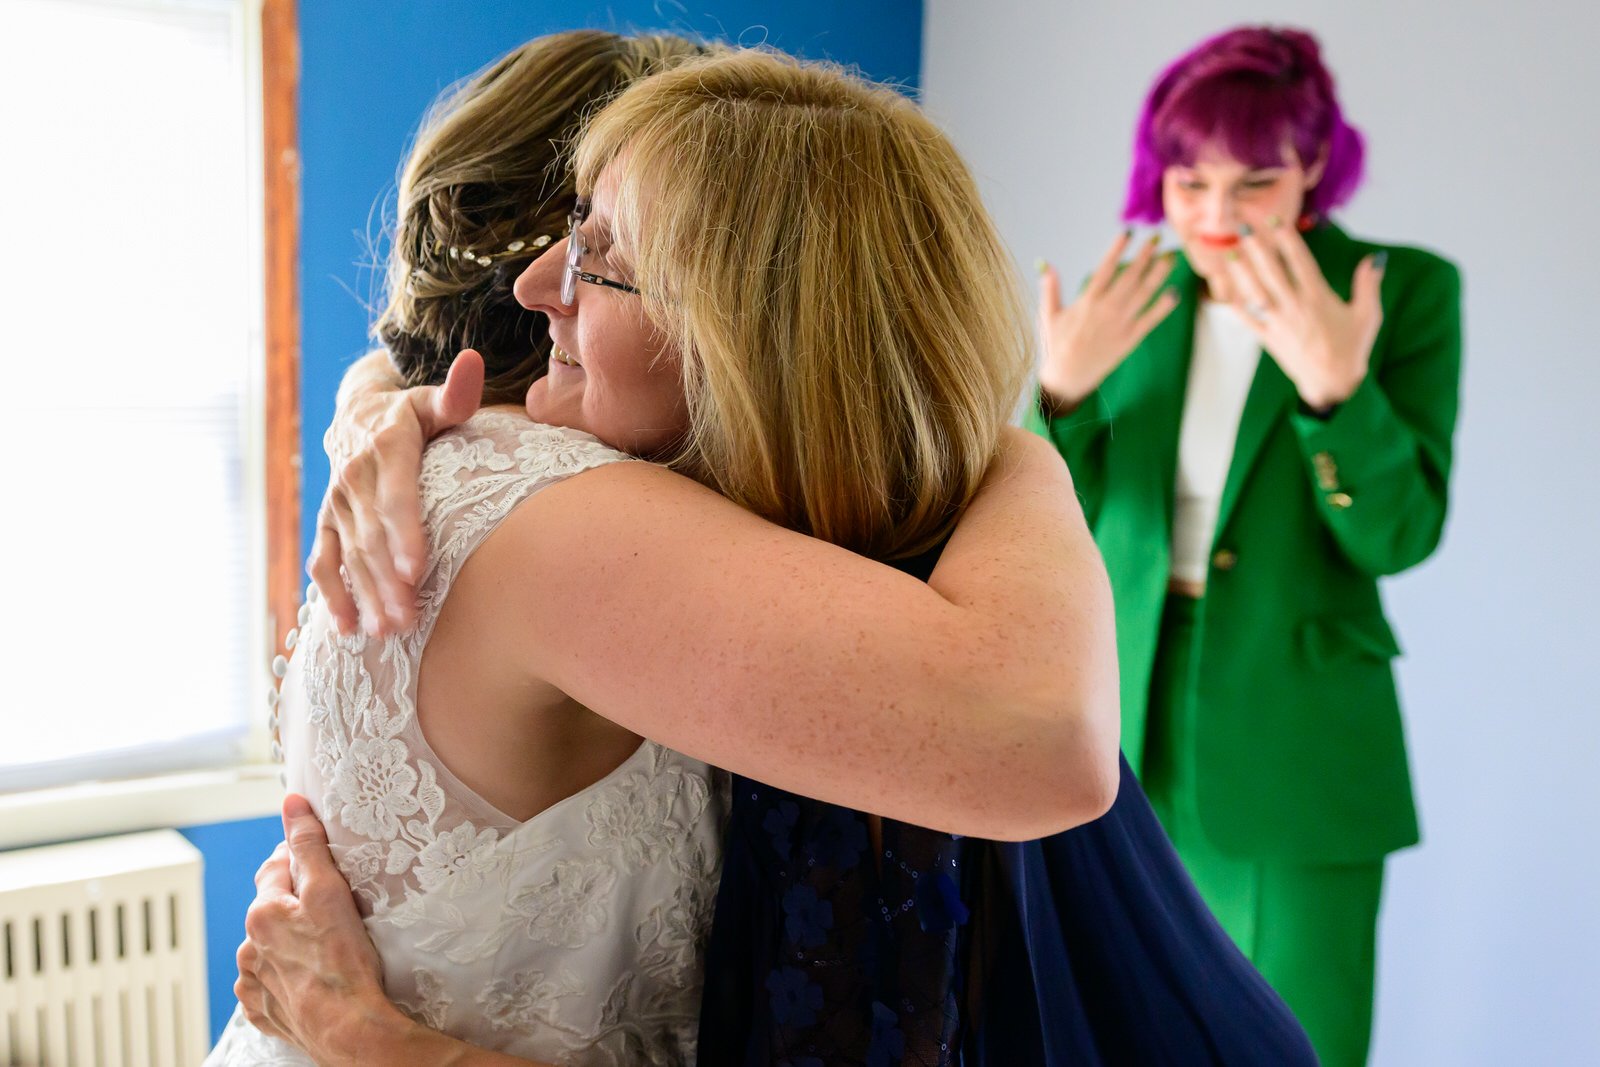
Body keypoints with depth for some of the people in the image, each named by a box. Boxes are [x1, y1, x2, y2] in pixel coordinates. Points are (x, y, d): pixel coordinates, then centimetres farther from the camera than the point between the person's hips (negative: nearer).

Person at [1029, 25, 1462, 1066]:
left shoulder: (1409, 290, -7)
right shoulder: (1133, 295, 1)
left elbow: (1399, 534, -12)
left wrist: (1334, 384, -29)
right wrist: (1061, 389, -19)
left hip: (1293, 758, -2)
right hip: (1126, 737, 3)